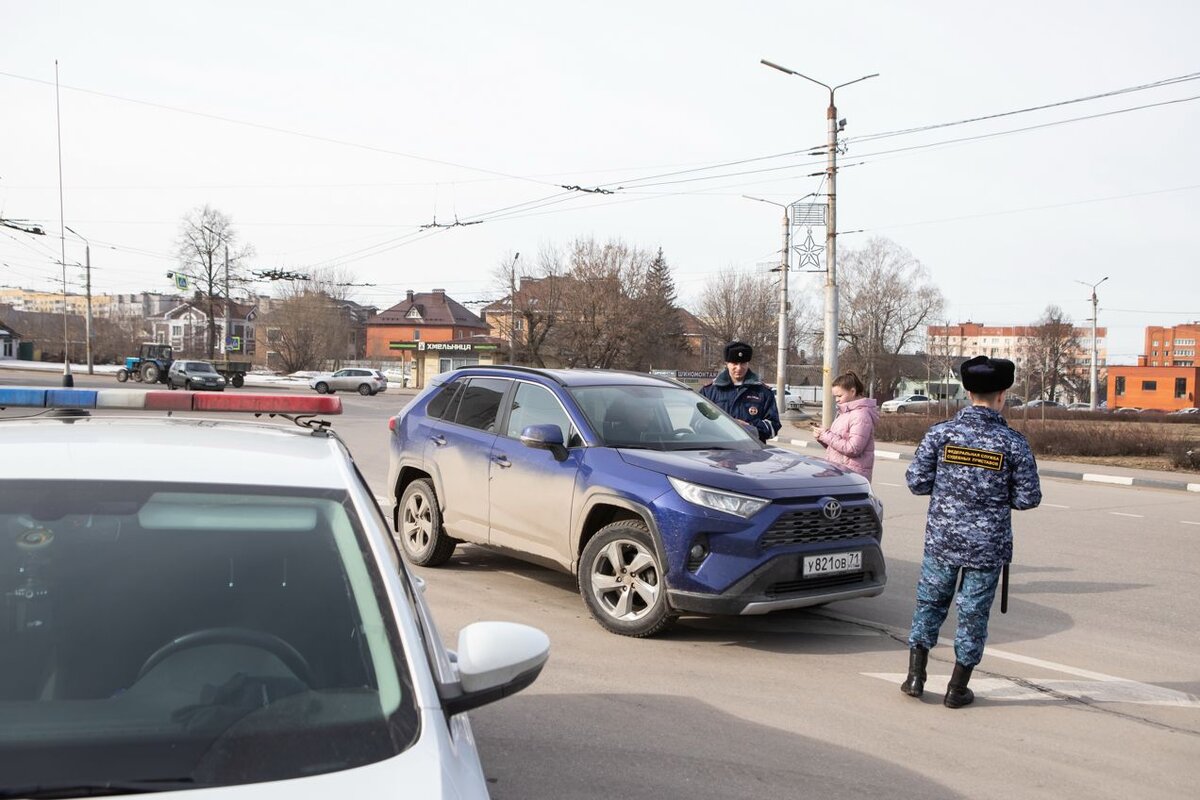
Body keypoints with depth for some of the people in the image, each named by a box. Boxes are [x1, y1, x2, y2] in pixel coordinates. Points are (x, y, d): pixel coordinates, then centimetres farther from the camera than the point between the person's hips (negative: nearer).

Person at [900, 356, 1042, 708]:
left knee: (930, 603, 16)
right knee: (973, 614, 9)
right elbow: (1028, 498, -5)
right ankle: (957, 689, 17)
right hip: (988, 545, -1)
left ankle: (915, 676, 16)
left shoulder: (940, 433, -8)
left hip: (942, 539, 1)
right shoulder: (1013, 443, -8)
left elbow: (916, 481, -6)